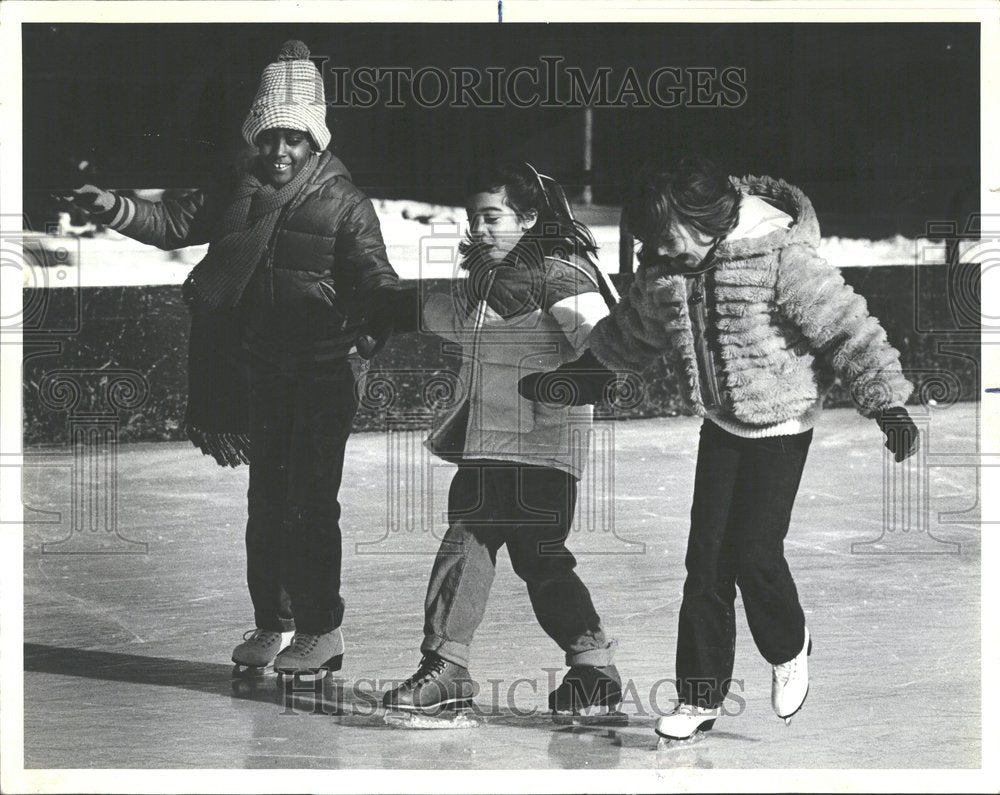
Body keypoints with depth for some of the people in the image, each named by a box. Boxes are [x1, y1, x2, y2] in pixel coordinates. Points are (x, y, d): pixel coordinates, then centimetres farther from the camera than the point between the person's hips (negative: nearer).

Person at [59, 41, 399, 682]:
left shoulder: (345, 203, -2)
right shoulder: (238, 195, 10)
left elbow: (371, 273, -10)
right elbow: (174, 225, 9)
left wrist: (390, 303, -31)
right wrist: (113, 208, -6)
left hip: (321, 371, -5)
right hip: (257, 373, 5)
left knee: (311, 502, -6)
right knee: (265, 501, 12)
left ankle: (322, 630, 3)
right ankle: (272, 624, 23)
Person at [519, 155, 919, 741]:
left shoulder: (781, 255, -24)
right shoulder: (666, 266, -3)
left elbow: (845, 324, -21)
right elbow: (635, 328, 16)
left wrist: (887, 401, -25)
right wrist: (580, 378, 24)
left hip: (782, 425, -5)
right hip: (720, 424, 6)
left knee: (755, 554, -7)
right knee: (707, 560, 2)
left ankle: (789, 652, 25)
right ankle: (700, 698, 12)